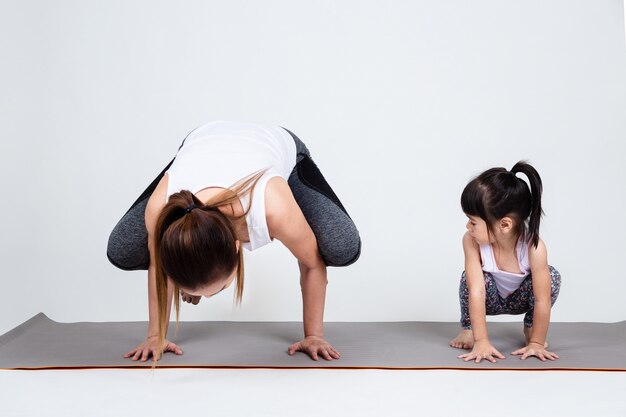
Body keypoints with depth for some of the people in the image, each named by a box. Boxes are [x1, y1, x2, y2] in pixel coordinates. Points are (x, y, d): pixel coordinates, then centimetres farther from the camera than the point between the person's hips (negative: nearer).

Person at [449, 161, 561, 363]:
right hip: (490, 298, 0)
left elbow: (542, 300, -31)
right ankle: (468, 328, -3)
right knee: (470, 278, -32)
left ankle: (530, 328, -1)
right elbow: (476, 291, -35)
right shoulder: (472, 241, -33)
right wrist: (481, 341, -37)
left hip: (521, 299, 0)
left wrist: (536, 343, -27)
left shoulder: (534, 247, -37)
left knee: (552, 277, -28)